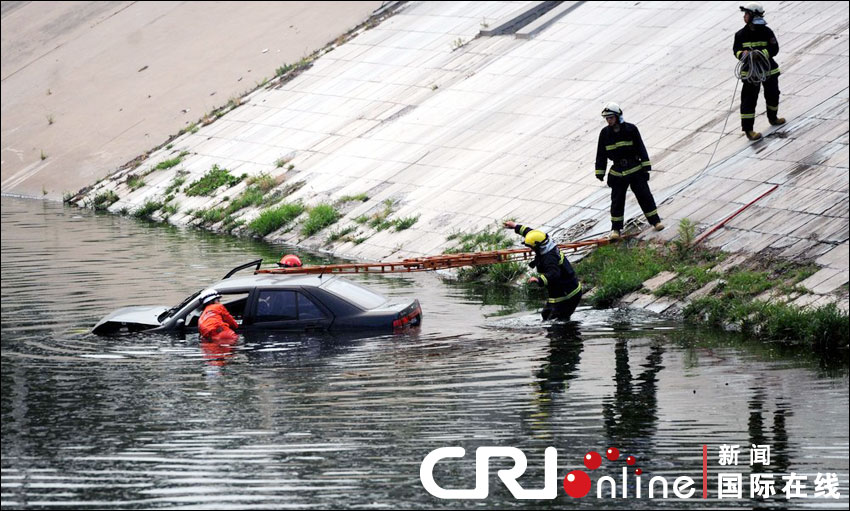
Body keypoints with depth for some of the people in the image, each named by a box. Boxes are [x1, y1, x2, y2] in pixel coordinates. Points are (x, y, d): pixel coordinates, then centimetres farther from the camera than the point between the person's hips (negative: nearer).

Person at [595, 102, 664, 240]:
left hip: (635, 170, -2)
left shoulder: (631, 129, -7)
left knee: (644, 195, 3)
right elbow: (601, 154, 7)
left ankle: (655, 221, 15)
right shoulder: (605, 133, 0)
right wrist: (600, 172, 6)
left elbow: (641, 148, -3)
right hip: (617, 173, 2)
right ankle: (615, 228, 11)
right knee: (617, 200, 3)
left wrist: (646, 167, -4)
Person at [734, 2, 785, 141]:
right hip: (750, 71, -1)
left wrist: (762, 53, -30)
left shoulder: (766, 32, -10)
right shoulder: (741, 34, -5)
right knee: (749, 100, -7)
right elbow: (736, 49, 1)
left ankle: (773, 118, 46)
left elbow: (774, 49, -13)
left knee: (772, 94, 20)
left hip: (768, 69, 1)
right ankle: (748, 129, -6)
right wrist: (742, 54, -23)